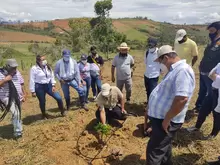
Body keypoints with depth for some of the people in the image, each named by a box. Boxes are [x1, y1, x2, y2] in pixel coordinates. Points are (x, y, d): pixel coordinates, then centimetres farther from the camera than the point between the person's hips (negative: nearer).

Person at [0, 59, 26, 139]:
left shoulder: (17, 73, 7)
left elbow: (21, 84, 15)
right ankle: (18, 132, -11)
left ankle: (17, 131, 36)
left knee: (18, 114, 17)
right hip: (7, 98, -6)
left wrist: (23, 94, 13)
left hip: (18, 98, 6)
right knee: (15, 112, -23)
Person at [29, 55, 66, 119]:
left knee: (59, 98, -2)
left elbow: (52, 76, 10)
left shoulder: (48, 67, 3)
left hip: (48, 85, 4)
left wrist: (53, 86, 3)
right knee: (42, 102, 11)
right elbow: (32, 81, -9)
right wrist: (33, 91, -8)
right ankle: (44, 115, 36)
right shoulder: (34, 68, -12)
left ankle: (63, 111, 20)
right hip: (39, 87, -4)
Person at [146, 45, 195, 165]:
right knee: (164, 147, 26)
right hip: (160, 117, 10)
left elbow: (182, 98, -32)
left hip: (164, 121, -10)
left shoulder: (182, 71, -23)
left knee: (154, 151, 1)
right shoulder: (175, 69, 11)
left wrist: (167, 119, -24)